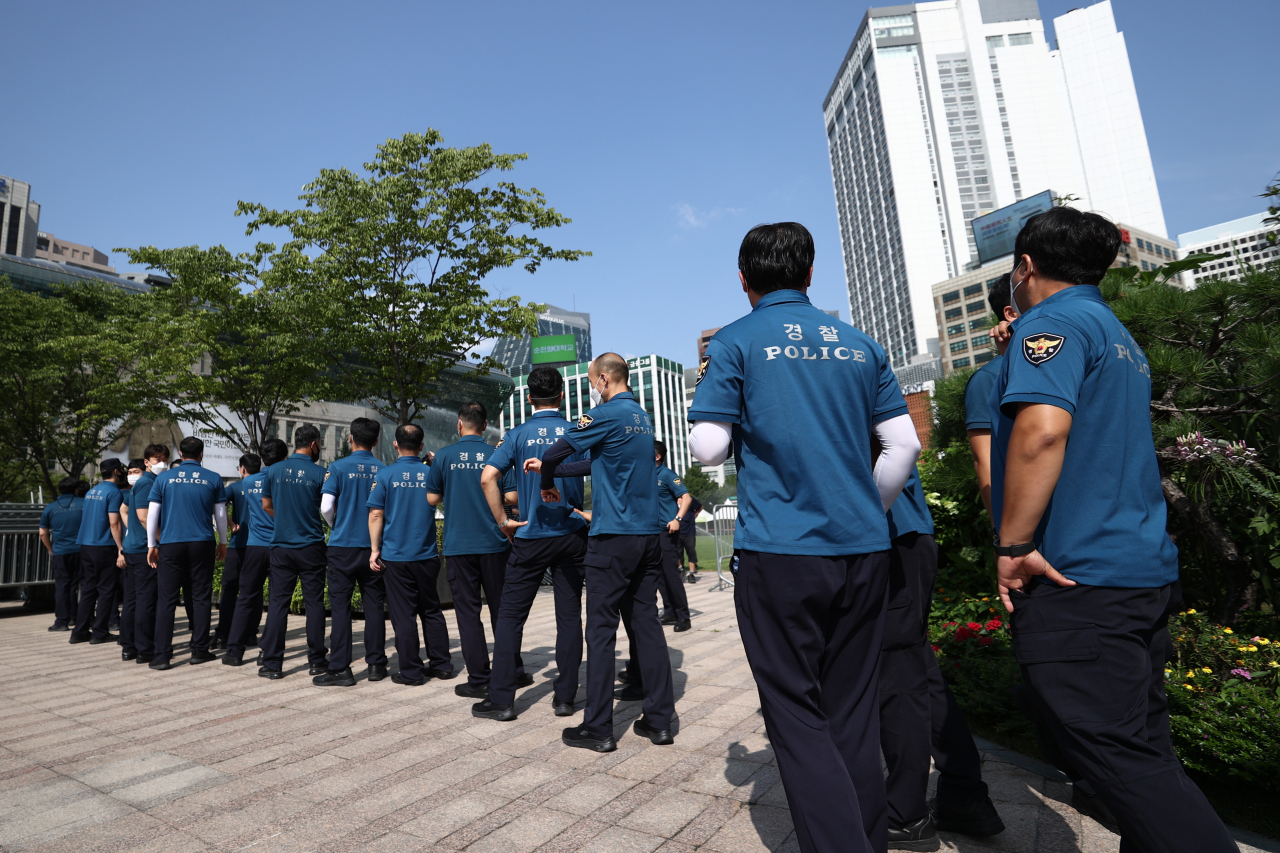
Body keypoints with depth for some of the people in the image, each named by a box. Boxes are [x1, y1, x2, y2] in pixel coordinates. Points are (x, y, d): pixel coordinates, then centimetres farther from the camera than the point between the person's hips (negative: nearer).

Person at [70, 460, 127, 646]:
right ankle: (100, 632, 2)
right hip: (104, 547, -8)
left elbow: (86, 519, 21)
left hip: (86, 545, 8)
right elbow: (114, 523, -16)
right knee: (106, 590, 0)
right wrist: (121, 550, -15)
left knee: (88, 589, 12)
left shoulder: (91, 492, 15)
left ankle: (80, 632, 14)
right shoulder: (114, 492, -11)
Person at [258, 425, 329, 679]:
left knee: (278, 603, 8)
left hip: (281, 546, 3)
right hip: (311, 546, -2)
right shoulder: (319, 473, -8)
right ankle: (317, 661, 12)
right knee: (314, 603, 5)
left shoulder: (275, 471, 2)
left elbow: (266, 505, 12)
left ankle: (272, 663, 10)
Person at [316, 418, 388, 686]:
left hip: (343, 545, -2)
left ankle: (340, 669, 6)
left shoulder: (339, 467, -6)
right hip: (374, 546, 2)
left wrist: (336, 525, 10)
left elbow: (326, 507, -11)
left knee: (340, 606, 4)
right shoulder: (383, 469, 0)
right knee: (374, 605, 9)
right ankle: (376, 664, 17)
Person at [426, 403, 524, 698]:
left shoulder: (444, 456, -2)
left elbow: (432, 499, 2)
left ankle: (479, 680, 7)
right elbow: (511, 496, -4)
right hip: (493, 543, 1)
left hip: (458, 546, -1)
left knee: (468, 612, 5)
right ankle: (513, 672, 20)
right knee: (501, 608, 12)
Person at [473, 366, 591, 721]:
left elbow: (488, 477, -13)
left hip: (530, 538, -1)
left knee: (510, 615, 8)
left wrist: (503, 521, -4)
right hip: (572, 535, 2)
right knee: (569, 616, 8)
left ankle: (501, 699, 11)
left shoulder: (518, 434, -3)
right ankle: (565, 697, 15)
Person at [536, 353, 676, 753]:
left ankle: (598, 728, 9)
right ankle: (660, 719, 16)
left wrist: (547, 485, 14)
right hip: (648, 535, 8)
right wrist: (551, 467, 22)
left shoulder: (607, 415, -10)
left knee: (601, 629, 1)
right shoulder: (643, 417, 15)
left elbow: (556, 452, -7)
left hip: (612, 538, -8)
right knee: (646, 622, 11)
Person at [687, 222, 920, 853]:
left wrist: (705, 390, 11)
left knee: (797, 713, 6)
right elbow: (904, 445, 9)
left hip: (779, 552, -5)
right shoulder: (860, 344, 11)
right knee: (854, 710, 16)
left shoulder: (734, 343, -2)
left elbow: (707, 449, -8)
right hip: (864, 549, 5)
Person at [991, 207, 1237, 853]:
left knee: (1120, 760, -5)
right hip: (1146, 570, 10)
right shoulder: (1121, 338, 21)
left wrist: (1014, 546, -21)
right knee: (1143, 755, 16)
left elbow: (1042, 429, -25)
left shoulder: (1052, 321, -9)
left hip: (1076, 581, -10)